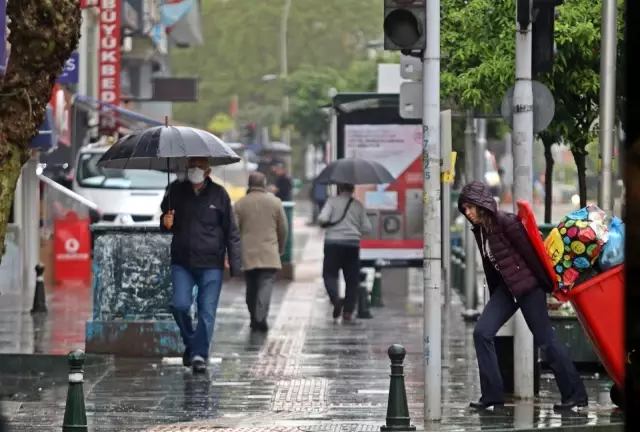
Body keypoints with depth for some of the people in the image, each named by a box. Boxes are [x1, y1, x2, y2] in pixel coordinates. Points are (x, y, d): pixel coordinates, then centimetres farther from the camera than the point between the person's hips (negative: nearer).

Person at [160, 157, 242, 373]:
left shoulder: (218, 194, 1)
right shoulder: (177, 192, 6)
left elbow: (231, 231, 3)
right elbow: (165, 221, 21)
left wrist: (235, 264, -3)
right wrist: (165, 223, -6)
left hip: (211, 264, -2)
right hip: (182, 262, 2)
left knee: (207, 311, -2)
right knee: (180, 305, -8)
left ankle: (199, 354, 4)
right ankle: (190, 343, 16)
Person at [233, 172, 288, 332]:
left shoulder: (240, 204, 1)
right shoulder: (275, 202, 1)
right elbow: (283, 229, 6)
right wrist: (280, 248, 21)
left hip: (247, 254, 2)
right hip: (269, 253, -2)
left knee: (251, 287, 14)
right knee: (266, 285, -6)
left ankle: (254, 319, 21)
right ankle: (261, 318, -21)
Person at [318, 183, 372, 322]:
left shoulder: (332, 201, -3)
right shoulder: (358, 205, 5)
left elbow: (322, 219, -15)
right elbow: (367, 228, 5)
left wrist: (325, 224, 7)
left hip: (333, 243, -2)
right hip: (353, 244, 2)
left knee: (329, 273, 5)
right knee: (352, 279, 8)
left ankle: (335, 297, -24)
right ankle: (348, 311, 4)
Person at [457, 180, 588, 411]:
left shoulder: (506, 222, -17)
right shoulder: (480, 230, 8)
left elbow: (531, 253, -17)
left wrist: (549, 285, -15)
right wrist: (494, 296, 19)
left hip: (528, 286, -8)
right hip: (506, 288, 8)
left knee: (545, 339, -4)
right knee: (481, 332, -3)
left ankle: (575, 394, 4)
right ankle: (492, 394, 1)